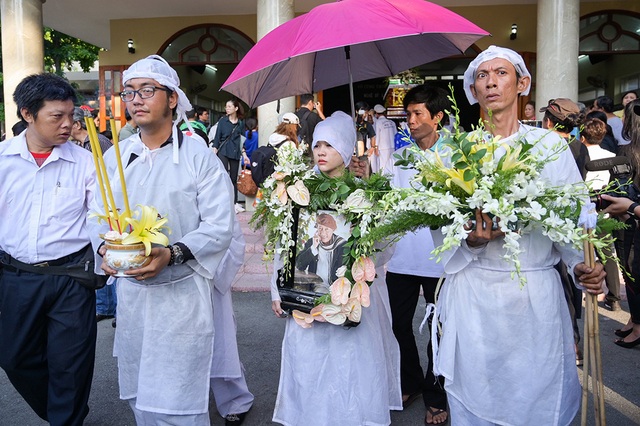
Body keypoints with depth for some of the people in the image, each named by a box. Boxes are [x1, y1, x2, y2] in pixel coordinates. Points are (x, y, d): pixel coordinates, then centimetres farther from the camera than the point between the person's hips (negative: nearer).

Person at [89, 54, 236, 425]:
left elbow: (219, 227, -11)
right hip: (130, 290, 5)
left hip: (182, 293, -5)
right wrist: (105, 247, -10)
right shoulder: (114, 157, 8)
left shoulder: (199, 157, -7)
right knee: (139, 396, 17)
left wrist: (172, 254, -24)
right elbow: (100, 216, 11)